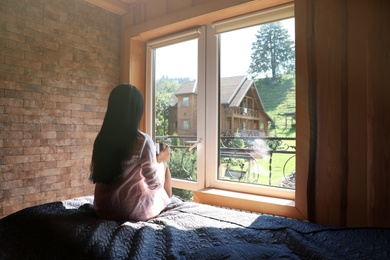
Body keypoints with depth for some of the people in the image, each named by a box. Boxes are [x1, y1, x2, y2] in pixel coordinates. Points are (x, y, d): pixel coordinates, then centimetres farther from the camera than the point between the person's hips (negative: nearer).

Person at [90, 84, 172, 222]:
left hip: (103, 209, 6)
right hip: (133, 211, -6)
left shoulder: (101, 139, -3)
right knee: (163, 166, 15)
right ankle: (168, 205, 34)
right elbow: (154, 183, -13)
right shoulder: (143, 141, -20)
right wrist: (160, 160, 6)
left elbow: (97, 177, 11)